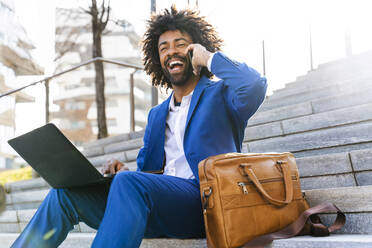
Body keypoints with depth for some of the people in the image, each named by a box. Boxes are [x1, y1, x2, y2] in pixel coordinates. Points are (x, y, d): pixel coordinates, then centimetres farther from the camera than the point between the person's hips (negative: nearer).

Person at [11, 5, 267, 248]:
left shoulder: (220, 94, 8)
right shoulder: (157, 115, 27)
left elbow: (254, 86, -17)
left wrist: (210, 58, -1)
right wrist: (123, 171, 0)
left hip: (205, 202, -6)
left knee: (128, 183, -34)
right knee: (67, 189, -8)